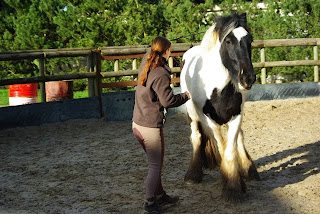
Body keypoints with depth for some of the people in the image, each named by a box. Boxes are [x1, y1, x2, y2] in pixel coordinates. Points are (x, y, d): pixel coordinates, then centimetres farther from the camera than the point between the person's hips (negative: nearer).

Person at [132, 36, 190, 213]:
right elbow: (168, 100, -22)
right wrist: (186, 96, -7)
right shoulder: (161, 74, -20)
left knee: (155, 162, 22)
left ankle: (160, 195, 35)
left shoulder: (145, 65, 5)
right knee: (155, 165, 6)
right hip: (151, 128, -9)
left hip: (137, 124, 9)